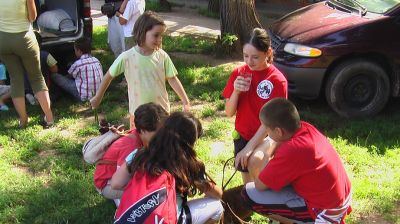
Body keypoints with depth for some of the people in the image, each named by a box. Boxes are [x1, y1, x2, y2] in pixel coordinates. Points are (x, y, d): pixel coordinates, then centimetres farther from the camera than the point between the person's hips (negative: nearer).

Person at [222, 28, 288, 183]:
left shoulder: (277, 80, -15)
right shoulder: (238, 74, -4)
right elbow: (229, 113, -2)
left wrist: (249, 148, -24)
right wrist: (236, 91, -21)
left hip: (266, 137, -4)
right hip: (242, 136, 4)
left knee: (255, 160, -33)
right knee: (248, 182, 12)